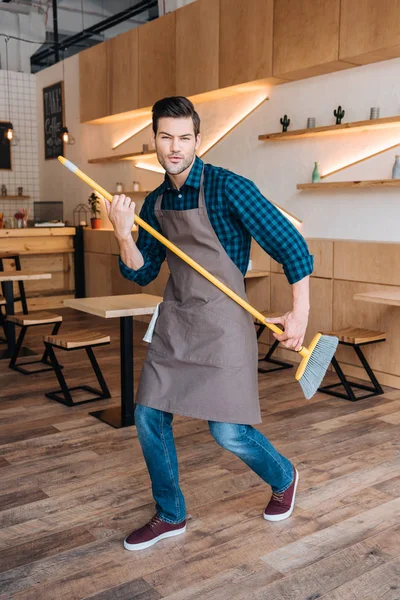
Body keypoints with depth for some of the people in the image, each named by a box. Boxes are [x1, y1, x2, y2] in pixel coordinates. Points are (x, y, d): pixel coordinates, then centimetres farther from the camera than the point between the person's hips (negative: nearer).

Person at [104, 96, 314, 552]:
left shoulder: (227, 188, -14)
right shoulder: (154, 203, 7)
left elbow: (291, 244, -13)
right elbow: (140, 273, 10)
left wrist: (300, 312, -14)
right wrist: (123, 235, -9)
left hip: (221, 321, -6)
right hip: (174, 320, 7)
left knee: (228, 431, -5)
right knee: (149, 418, 6)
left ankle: (283, 479, 29)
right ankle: (170, 517, 27)